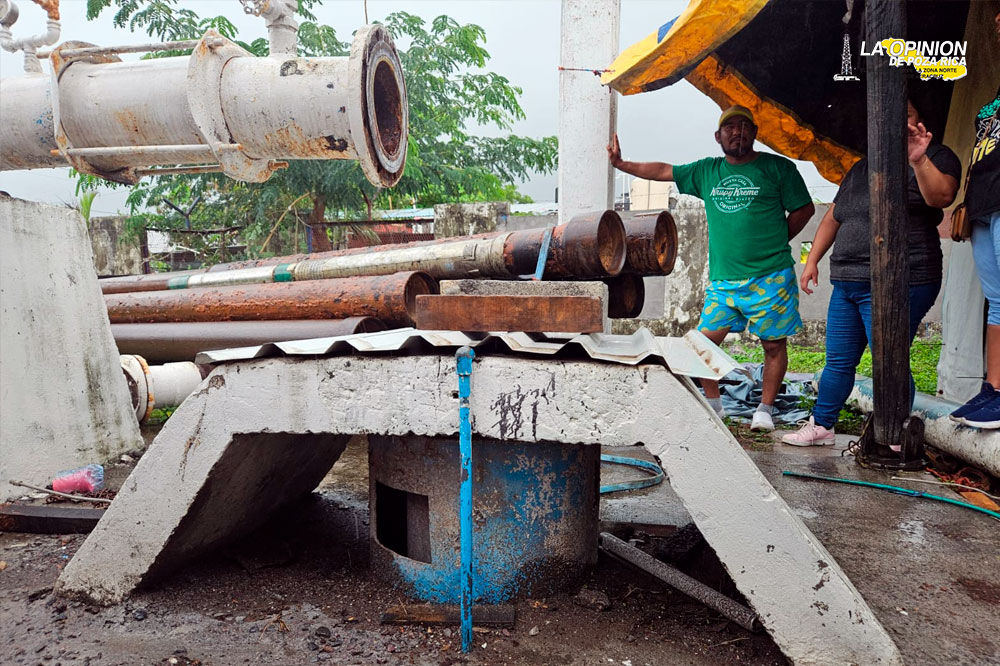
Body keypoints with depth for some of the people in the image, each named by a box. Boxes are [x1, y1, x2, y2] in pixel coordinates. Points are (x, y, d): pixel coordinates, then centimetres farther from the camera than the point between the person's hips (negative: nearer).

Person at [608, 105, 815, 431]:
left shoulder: (778, 168, 2)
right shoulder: (707, 171, 12)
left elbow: (804, 209, 7)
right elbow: (663, 170, 17)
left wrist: (772, 243, 4)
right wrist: (622, 164, 16)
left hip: (769, 278, -3)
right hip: (722, 279, 3)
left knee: (773, 344, 2)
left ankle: (764, 410, 16)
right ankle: (713, 404, 15)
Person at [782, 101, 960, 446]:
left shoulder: (936, 156, 2)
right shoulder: (860, 168, 21)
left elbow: (941, 197, -19)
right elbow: (832, 218, 23)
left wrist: (918, 160, -33)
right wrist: (812, 260, 16)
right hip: (846, 284, 7)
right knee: (838, 362, 11)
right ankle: (821, 426, 21)